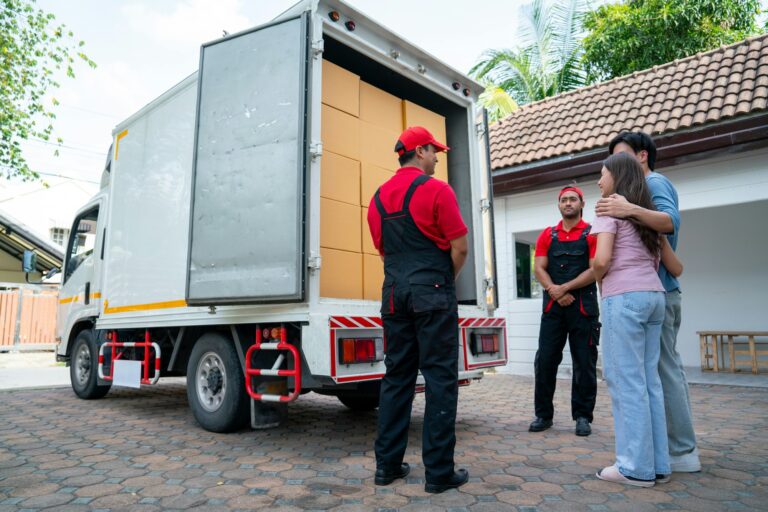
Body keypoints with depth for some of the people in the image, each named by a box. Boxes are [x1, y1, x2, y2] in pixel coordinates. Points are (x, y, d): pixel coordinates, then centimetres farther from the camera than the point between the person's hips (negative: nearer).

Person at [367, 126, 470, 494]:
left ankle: (387, 464, 16)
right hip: (432, 294, -6)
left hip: (394, 294, 6)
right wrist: (445, 281, 7)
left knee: (396, 376, 11)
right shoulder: (436, 189, -6)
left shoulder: (378, 197, 13)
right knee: (440, 378, 0)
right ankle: (439, 472, 5)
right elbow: (459, 247, -8)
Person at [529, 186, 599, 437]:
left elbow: (596, 269, -7)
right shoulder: (547, 235, 13)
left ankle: (583, 416, 15)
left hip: (583, 306, -2)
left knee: (584, 364, 3)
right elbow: (539, 268, 4)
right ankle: (543, 414, 13)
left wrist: (565, 287, -14)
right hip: (553, 306, 3)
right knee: (544, 361, 1)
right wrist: (553, 290, -13)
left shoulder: (592, 234, 4)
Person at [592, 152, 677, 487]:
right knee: (649, 380, 10)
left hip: (624, 296, -8)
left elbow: (601, 260, -14)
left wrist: (598, 280, 5)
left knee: (626, 381, -4)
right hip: (654, 294, 8)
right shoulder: (645, 211, 20)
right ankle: (658, 464, 14)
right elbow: (662, 258, 18)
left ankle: (637, 467, 1)